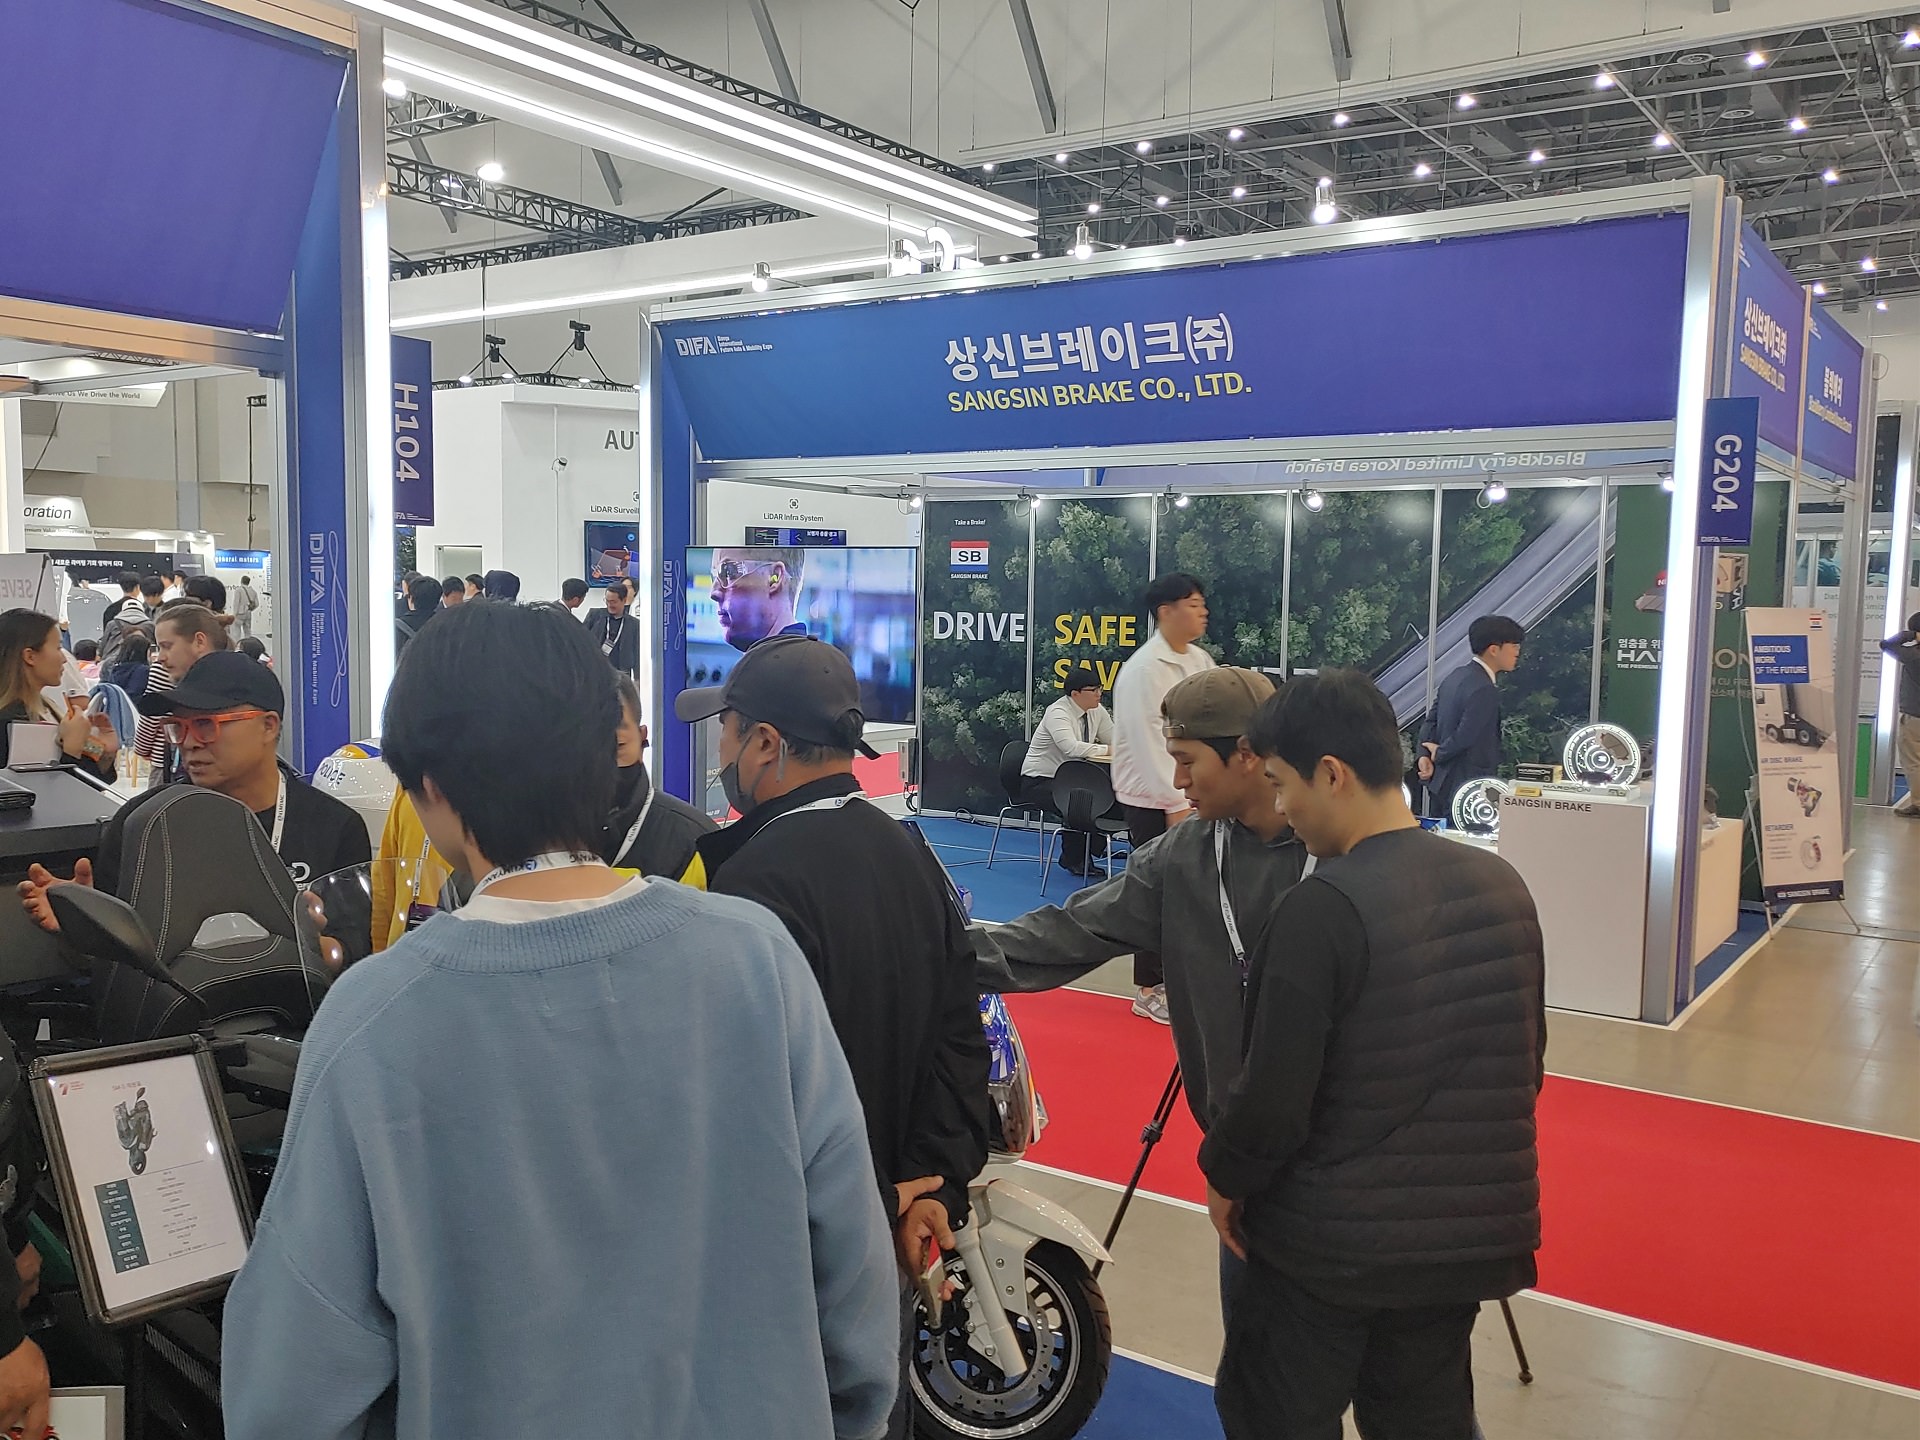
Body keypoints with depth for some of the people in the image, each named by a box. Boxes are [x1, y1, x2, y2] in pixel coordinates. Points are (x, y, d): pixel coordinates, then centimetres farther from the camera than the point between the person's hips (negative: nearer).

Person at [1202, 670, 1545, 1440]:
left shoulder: (1324, 907, -23)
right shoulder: (1502, 884, -1)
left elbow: (1273, 1096, -20)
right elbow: (1525, 1063, 9)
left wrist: (1224, 1176, -1)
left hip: (1328, 1239, -6)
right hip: (1468, 1230, 7)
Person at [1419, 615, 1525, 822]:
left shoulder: (1456, 677, 10)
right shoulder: (1484, 690, -21)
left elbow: (1432, 721, 11)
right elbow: (1465, 737, -24)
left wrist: (1425, 755, 0)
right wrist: (1439, 754, -7)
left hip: (1441, 782, 10)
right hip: (1467, 789, -10)